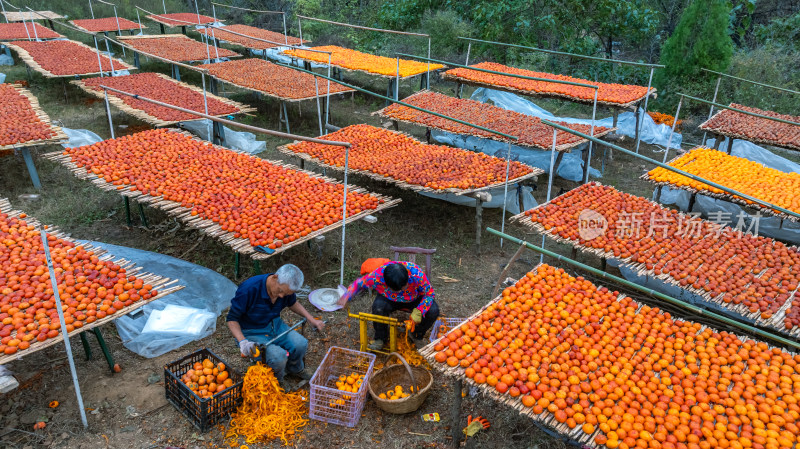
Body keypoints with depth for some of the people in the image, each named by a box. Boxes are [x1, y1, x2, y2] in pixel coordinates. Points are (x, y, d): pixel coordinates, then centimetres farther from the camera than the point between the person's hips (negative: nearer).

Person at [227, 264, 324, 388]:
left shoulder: (286, 287, -11)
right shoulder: (249, 289, -29)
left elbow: (292, 303, 14)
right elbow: (232, 319, -19)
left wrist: (311, 319, 2)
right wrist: (243, 341, -33)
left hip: (275, 324, 6)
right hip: (252, 332, -5)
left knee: (300, 344, -15)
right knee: (278, 356, -28)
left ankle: (295, 369, 19)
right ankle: (276, 381, 7)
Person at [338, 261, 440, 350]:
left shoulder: (417, 275, -37)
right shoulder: (377, 276, -34)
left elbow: (430, 293, -22)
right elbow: (359, 283, -14)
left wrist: (418, 311, -37)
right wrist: (347, 296, -29)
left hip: (414, 299, 0)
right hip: (389, 299, 0)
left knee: (433, 311, -26)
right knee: (378, 307, -34)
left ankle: (416, 335, 5)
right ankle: (380, 338, -4)